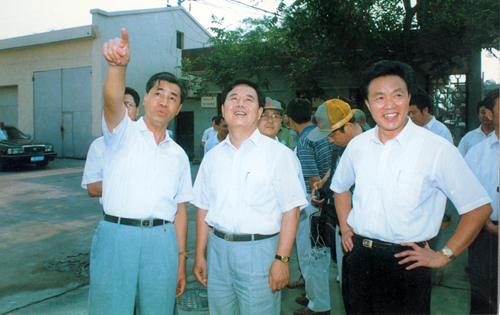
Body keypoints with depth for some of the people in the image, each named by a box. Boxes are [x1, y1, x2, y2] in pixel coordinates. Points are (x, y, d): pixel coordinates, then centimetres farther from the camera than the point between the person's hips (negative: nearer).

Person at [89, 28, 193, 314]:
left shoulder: (179, 155, 14)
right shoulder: (124, 133, 4)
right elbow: (113, 101, -20)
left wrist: (181, 261, 12)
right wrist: (118, 65, -40)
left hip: (161, 241, 3)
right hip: (117, 235, -3)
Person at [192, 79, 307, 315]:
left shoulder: (278, 154, -4)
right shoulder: (213, 157, 10)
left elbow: (291, 209, -8)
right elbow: (204, 208, 13)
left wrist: (281, 259, -14)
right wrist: (200, 256, 10)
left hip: (260, 250, -4)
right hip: (218, 249, 4)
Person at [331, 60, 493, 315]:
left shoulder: (437, 149, -12)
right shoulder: (357, 145, 2)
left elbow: (479, 208, -7)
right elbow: (340, 187, 20)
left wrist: (444, 256, -7)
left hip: (405, 262, -4)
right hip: (358, 257, 4)